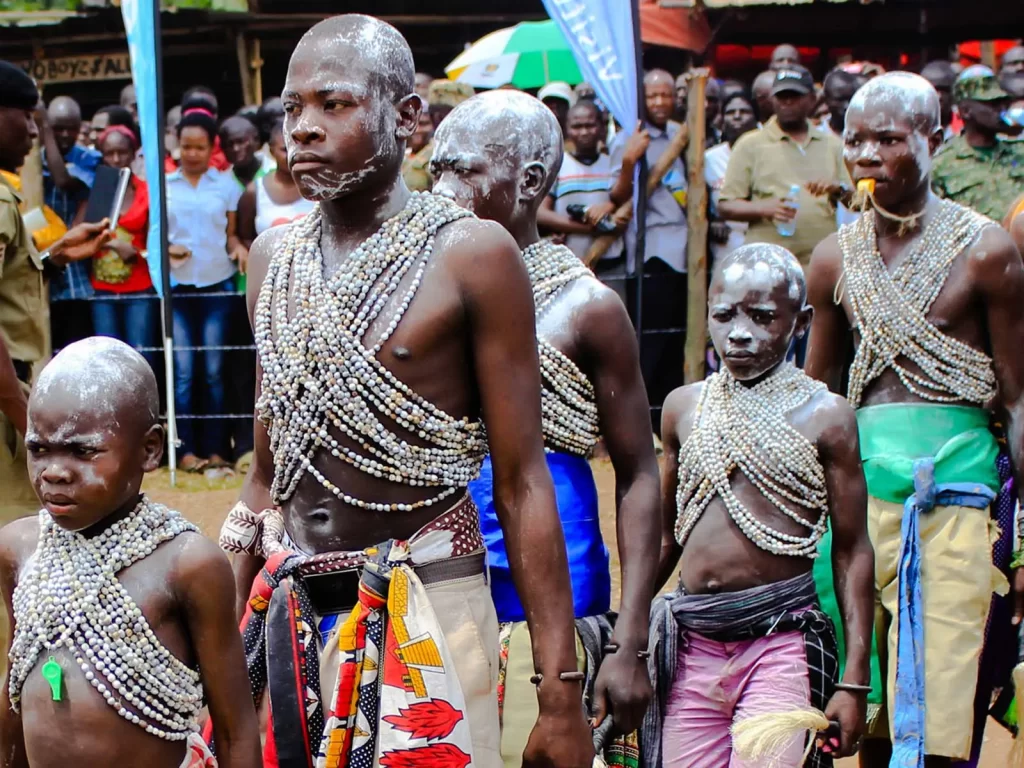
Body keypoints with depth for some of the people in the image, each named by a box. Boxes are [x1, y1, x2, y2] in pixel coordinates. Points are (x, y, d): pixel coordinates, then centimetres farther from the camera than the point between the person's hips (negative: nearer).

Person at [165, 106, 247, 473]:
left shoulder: (226, 184, 5)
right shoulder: (164, 185, 5)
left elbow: (232, 233, 6)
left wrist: (238, 247, -15)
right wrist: (166, 249, -14)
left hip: (217, 284, 0)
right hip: (177, 285, 0)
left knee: (214, 370, 2)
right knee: (182, 370, -4)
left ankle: (215, 448, 7)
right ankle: (186, 449, -1)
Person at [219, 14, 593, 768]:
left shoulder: (470, 254, -8)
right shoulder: (274, 258, 8)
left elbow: (521, 482, -9)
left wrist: (561, 693, -11)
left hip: (424, 616, -5)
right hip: (292, 612, 5)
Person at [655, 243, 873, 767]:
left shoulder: (825, 416, 0)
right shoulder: (684, 407, 10)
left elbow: (852, 551, 2)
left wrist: (854, 681, -2)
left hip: (782, 643, -4)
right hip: (692, 645, 4)